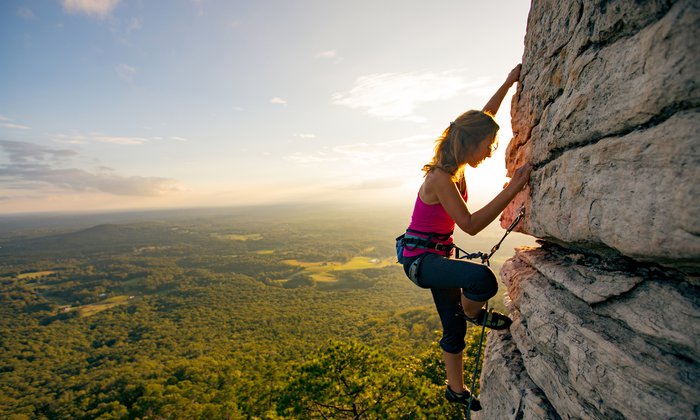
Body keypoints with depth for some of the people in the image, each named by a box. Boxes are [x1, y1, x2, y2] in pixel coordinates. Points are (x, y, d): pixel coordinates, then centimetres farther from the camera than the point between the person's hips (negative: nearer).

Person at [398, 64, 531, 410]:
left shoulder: (456, 168, 2)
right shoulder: (440, 178, -23)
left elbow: (482, 118, 15)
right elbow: (471, 225, -26)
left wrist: (507, 84, 15)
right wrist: (512, 189, -26)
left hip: (437, 257, 9)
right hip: (419, 259, -9)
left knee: (454, 327, 17)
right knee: (482, 279, -35)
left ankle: (456, 389, 39)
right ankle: (473, 312, 2)